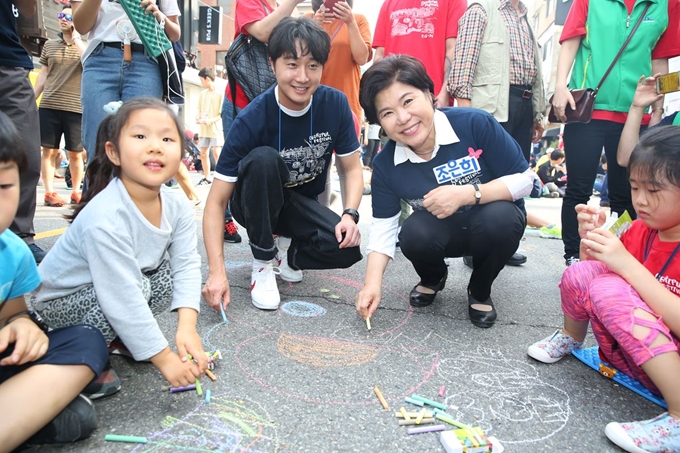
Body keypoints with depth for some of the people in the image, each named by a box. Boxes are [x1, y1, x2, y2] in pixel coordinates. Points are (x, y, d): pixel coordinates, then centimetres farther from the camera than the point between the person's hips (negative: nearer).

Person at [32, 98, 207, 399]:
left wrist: (187, 326, -31)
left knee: (169, 278, -19)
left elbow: (187, 264, -16)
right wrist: (164, 358, -30)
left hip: (120, 287, 7)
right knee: (138, 288, -31)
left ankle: (120, 337, 9)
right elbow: (123, 299, -35)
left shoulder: (178, 207, -16)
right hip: (60, 301, -6)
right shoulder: (105, 219, -36)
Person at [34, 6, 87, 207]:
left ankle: (76, 192, 17)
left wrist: (76, 37, -12)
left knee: (75, 153, 4)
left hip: (76, 108, -2)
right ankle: (49, 193, 6)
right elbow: (43, 76, 15)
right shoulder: (49, 45, 12)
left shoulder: (85, 45, 6)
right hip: (49, 106, 2)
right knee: (49, 151, 0)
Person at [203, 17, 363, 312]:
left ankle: (286, 252, 5)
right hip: (257, 205, -2)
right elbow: (216, 201, -25)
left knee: (347, 247, -27)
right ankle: (263, 261, -16)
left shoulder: (335, 105, -16)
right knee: (263, 158, -35)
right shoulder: (252, 120, -26)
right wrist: (217, 272, -34)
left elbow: (352, 168, -5)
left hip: (304, 205, 2)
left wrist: (350, 215, -25)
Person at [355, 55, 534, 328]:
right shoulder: (385, 165, -15)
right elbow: (383, 227, -9)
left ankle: (480, 291, -1)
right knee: (413, 234, -30)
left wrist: (466, 194, -32)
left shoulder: (475, 123, -25)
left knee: (499, 217, -34)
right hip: (441, 231, 1)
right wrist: (372, 283, -22)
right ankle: (432, 278, 9)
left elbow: (524, 180, -18)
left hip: (494, 223, -1)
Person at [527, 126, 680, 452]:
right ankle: (571, 339, 15)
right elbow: (585, 284, 5)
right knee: (579, 273, -15)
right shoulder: (639, 230, 0)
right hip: (630, 359, 6)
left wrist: (627, 265, -32)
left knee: (609, 291, -29)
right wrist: (589, 239, -11)